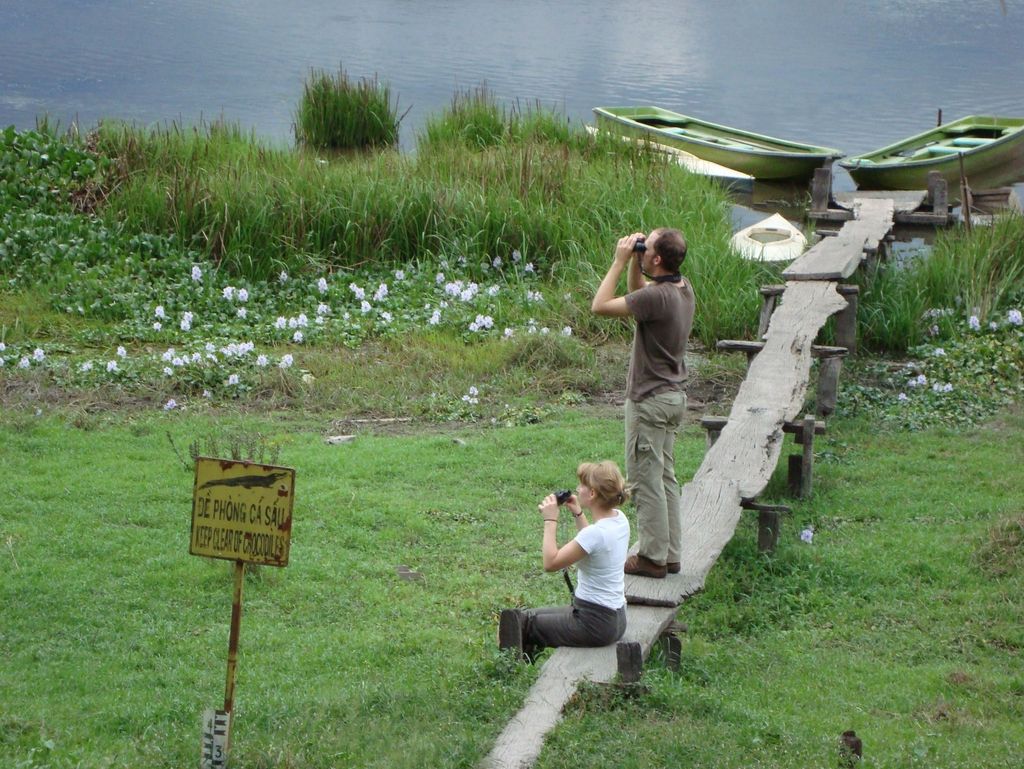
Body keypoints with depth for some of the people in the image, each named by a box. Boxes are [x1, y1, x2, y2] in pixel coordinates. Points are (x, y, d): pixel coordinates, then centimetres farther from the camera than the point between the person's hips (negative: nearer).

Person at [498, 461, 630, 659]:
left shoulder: (596, 533, -27)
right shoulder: (619, 519, 1)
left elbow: (550, 563, -21)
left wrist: (550, 521, -13)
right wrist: (578, 514, 13)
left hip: (595, 623, -9)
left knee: (520, 623, 5)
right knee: (525, 616, 20)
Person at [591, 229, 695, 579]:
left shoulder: (657, 297, -25)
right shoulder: (683, 288, 4)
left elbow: (600, 306, -22)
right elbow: (638, 291, 23)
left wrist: (620, 261, -16)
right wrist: (634, 263, 7)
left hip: (650, 400, -9)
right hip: (673, 395, 9)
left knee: (646, 479, -1)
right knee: (665, 477, 16)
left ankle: (653, 557, 5)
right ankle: (669, 553, 22)